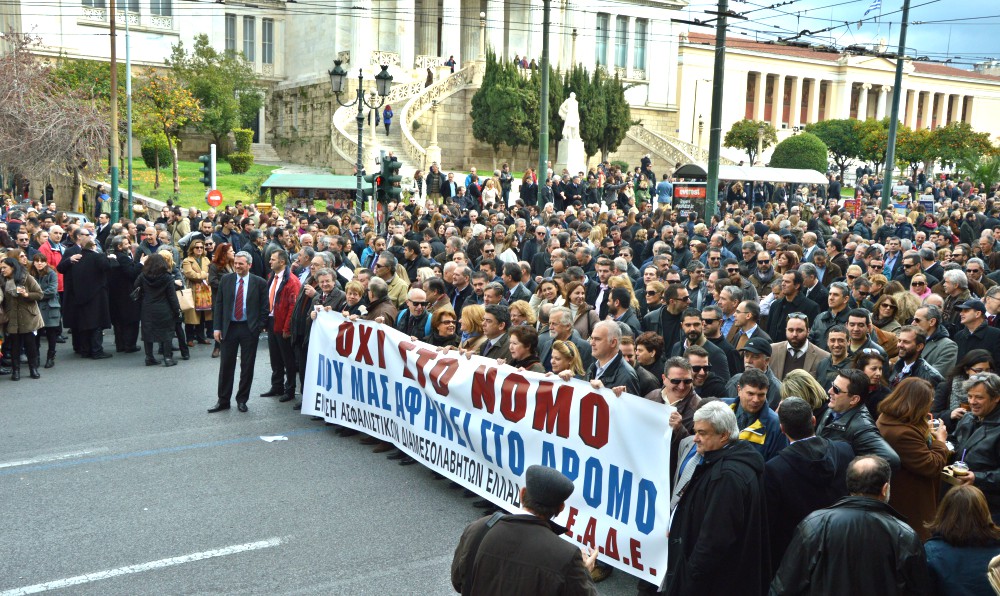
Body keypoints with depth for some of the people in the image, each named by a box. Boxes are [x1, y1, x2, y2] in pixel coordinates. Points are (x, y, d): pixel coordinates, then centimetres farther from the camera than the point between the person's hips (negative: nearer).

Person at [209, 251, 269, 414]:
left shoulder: (259, 283, -4)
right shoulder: (225, 280, 3)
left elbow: (265, 308, -1)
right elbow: (218, 304, 5)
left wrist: (259, 327, -8)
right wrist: (217, 327, -1)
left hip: (249, 329, -2)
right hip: (229, 327, 2)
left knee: (247, 367, 5)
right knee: (226, 365, 6)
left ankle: (242, 400, 19)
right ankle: (223, 400, 16)